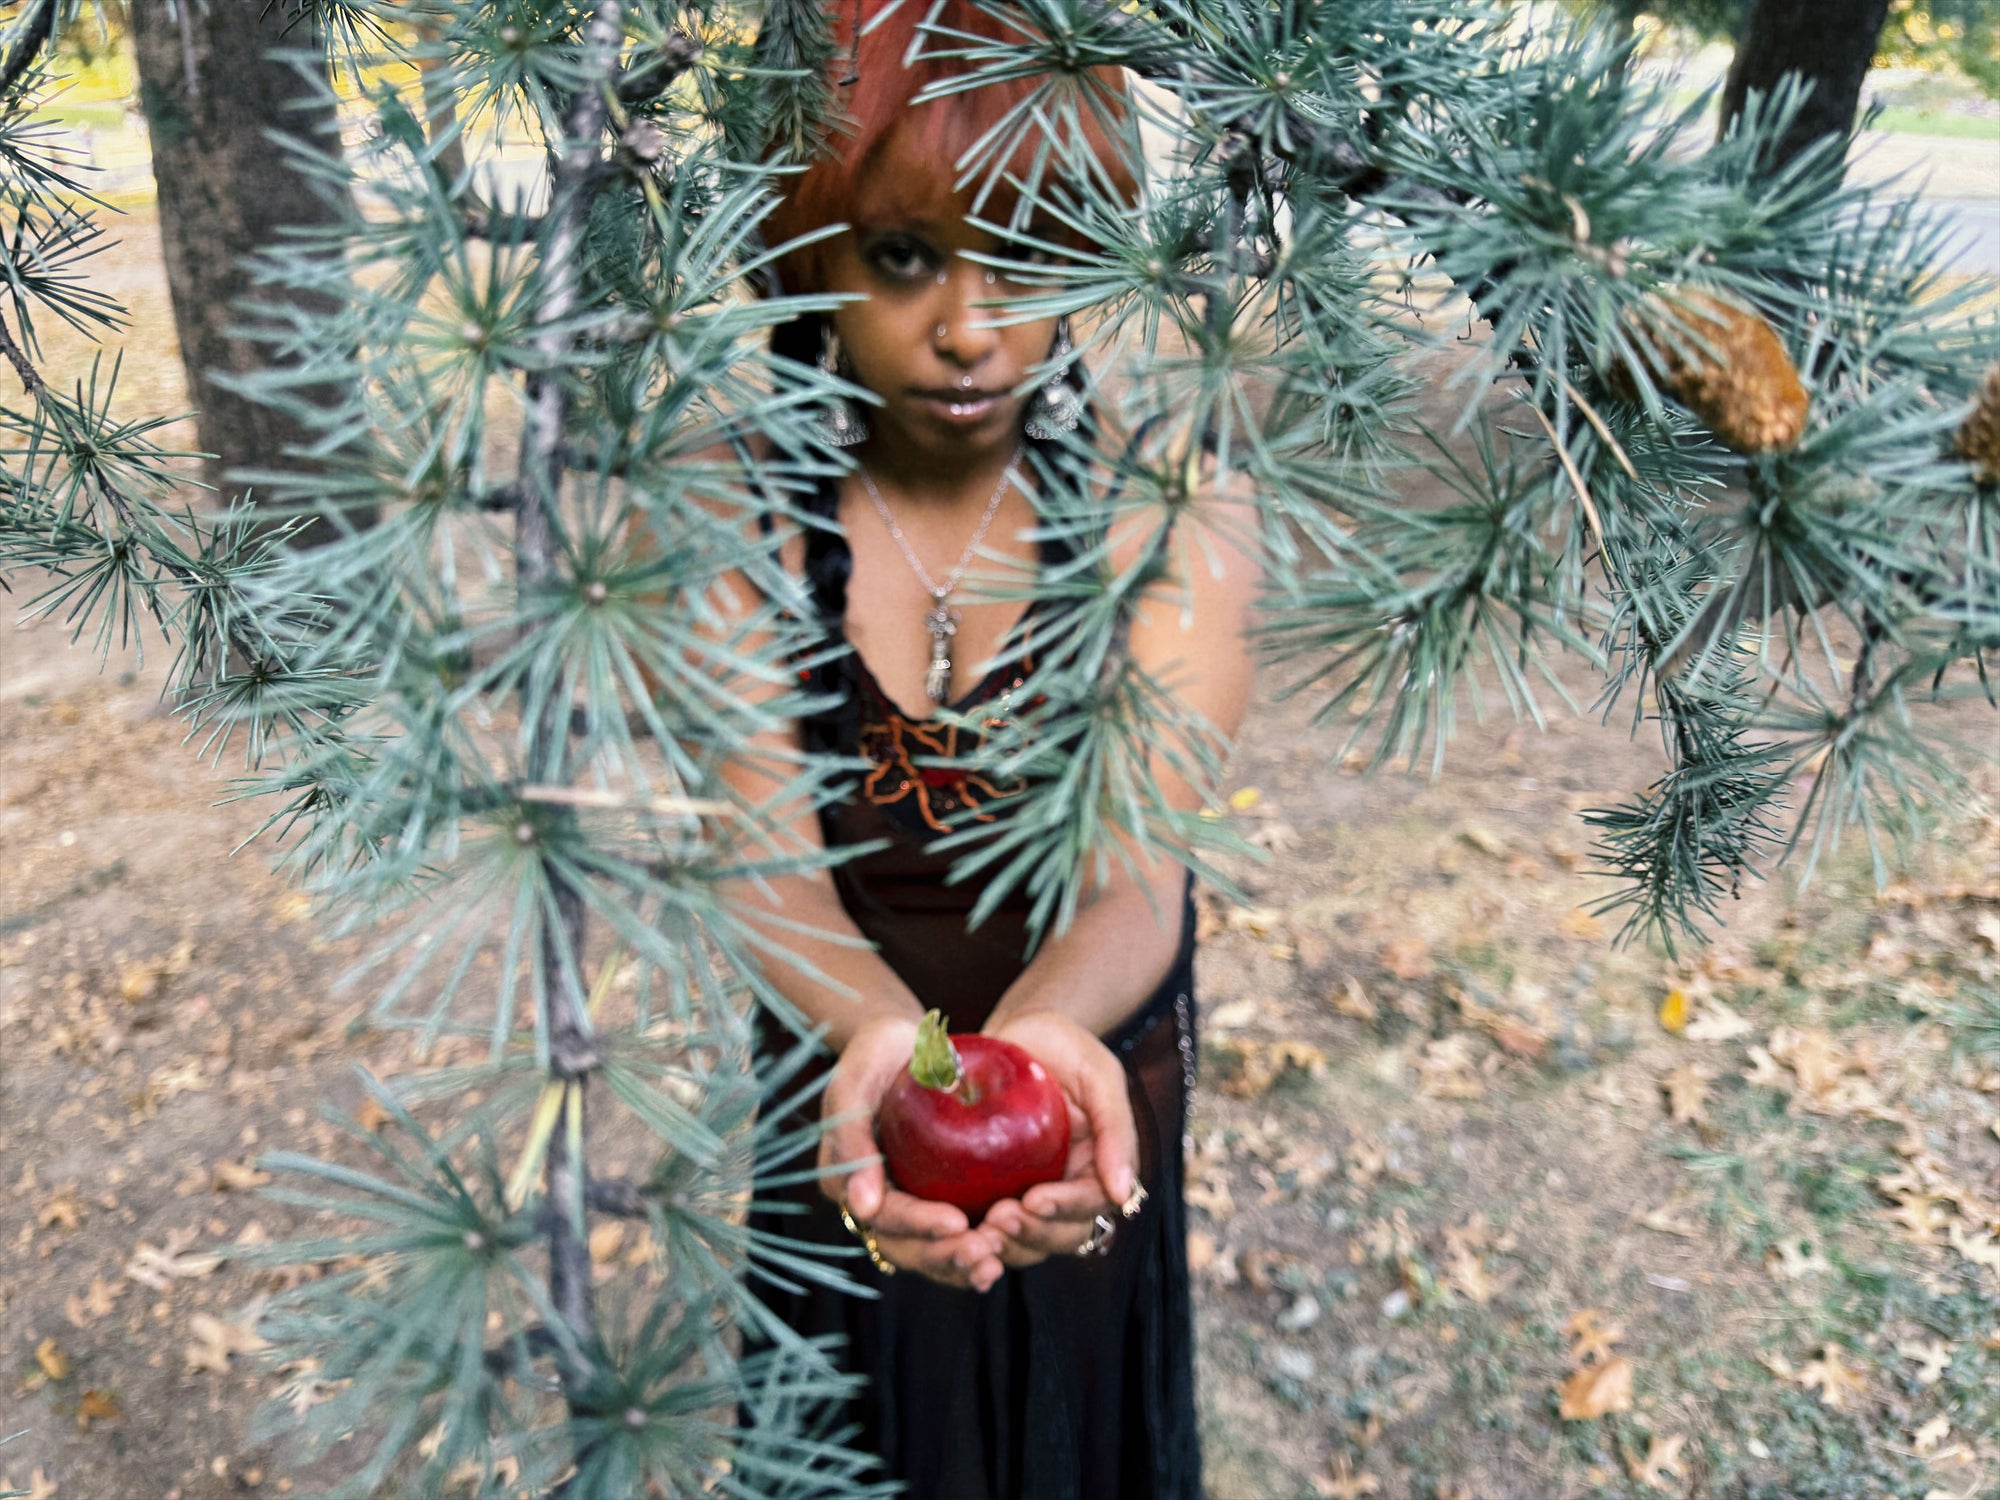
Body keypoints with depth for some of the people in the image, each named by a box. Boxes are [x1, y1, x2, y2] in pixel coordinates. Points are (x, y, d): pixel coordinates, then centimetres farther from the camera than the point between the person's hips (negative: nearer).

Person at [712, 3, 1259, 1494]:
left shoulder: (1165, 504, -19)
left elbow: (1137, 868, -28)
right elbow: (761, 854, -26)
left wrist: (1047, 1024, -51)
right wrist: (877, 1030, -48)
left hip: (1092, 1092, 0)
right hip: (836, 1101, 1)